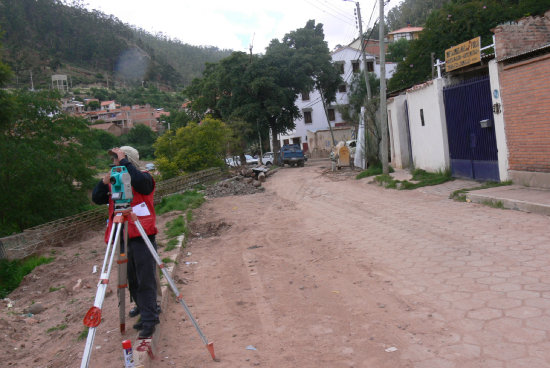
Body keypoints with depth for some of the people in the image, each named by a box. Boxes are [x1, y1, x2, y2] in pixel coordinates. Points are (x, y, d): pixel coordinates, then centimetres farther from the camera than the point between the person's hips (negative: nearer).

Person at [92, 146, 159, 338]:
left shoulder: (144, 178, -4)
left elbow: (139, 180, -28)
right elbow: (97, 199, 11)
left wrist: (124, 161, -17)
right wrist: (104, 182, -5)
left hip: (142, 237, -7)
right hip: (123, 238, 7)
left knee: (145, 280, -5)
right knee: (132, 281, 14)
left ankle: (149, 321, 2)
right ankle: (145, 313, 27)